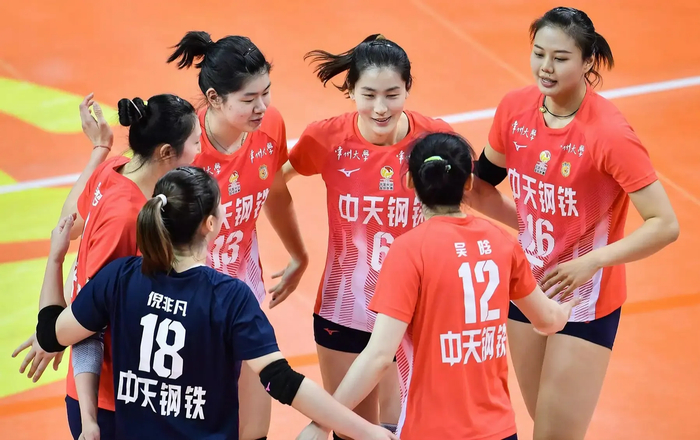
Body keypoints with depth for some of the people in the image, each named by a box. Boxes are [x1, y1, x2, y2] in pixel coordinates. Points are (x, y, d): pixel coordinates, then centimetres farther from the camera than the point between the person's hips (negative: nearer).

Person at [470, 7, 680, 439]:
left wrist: (590, 262, -27)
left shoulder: (609, 133, -23)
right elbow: (483, 183, 12)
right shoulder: (515, 108, -7)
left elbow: (665, 225, -23)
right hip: (527, 288, 5)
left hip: (586, 300, -5)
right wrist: (525, 224, -1)